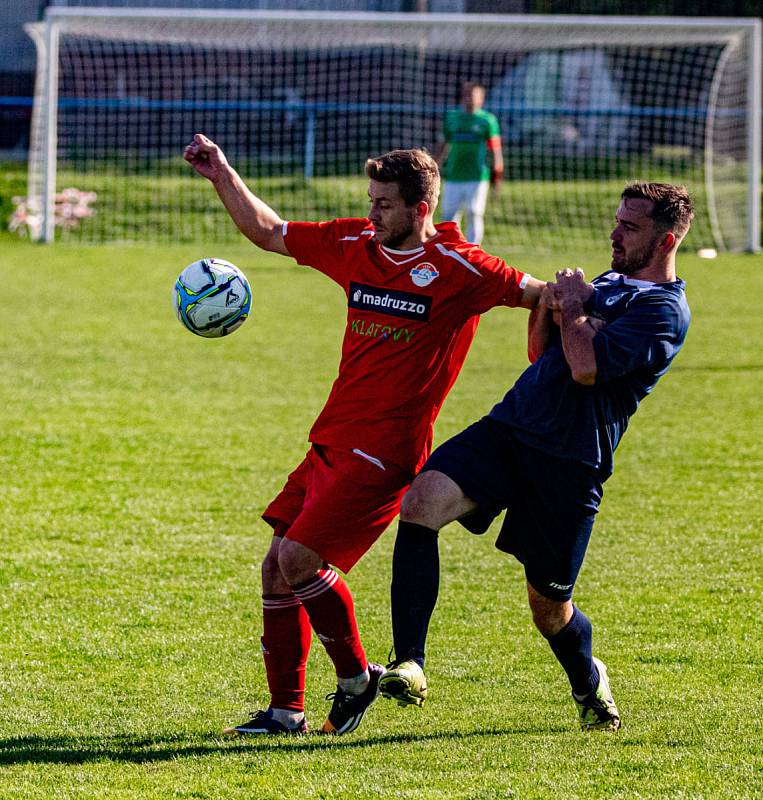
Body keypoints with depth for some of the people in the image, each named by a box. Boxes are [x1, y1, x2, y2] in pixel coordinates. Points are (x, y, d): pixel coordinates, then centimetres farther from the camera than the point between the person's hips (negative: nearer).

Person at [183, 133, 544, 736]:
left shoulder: (457, 268, -9)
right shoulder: (356, 245, 9)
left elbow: (540, 296, -4)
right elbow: (268, 232, 19)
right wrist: (223, 177, 12)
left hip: (387, 449, -7)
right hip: (333, 439, 7)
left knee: (298, 560, -15)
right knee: (277, 566, 4)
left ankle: (356, 677, 6)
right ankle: (286, 709, 13)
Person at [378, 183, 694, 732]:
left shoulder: (663, 310, -8)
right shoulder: (610, 281, 20)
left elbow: (587, 367, -20)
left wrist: (572, 307, -5)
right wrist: (548, 308, 5)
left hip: (571, 464, -7)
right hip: (510, 428, 7)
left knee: (549, 605, 3)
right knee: (421, 503, -19)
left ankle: (590, 684, 37)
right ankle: (410, 670, -21)